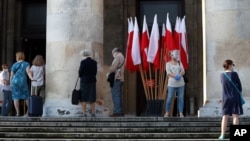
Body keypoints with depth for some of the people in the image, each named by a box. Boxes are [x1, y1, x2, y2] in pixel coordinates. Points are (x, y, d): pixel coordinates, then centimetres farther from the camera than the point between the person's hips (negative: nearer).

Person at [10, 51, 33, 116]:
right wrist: (31, 78, -26)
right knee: (26, 96, 9)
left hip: (14, 82, 2)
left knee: (16, 98, -1)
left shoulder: (14, 65, 11)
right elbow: (28, 71, -13)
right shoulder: (26, 64, 4)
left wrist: (11, 84, 18)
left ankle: (18, 113, -6)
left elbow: (11, 76, 10)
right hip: (22, 82, -1)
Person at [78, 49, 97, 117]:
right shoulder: (94, 62, 4)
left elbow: (80, 73, -9)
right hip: (92, 81, 5)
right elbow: (95, 72, 7)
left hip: (84, 81, -5)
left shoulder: (83, 62, -11)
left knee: (83, 98, 2)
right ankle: (93, 113, 13)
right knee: (92, 98, 11)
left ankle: (84, 113, 0)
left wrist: (80, 75, 11)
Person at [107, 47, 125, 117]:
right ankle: (121, 112, 11)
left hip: (116, 78, -10)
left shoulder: (118, 57, -6)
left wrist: (108, 73, -1)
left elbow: (113, 67, -16)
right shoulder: (122, 57, 24)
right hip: (121, 78, 10)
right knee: (119, 95, 11)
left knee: (115, 95, -11)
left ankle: (117, 112, -14)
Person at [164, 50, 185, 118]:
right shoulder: (168, 64, 4)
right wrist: (175, 76, -22)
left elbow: (183, 71, 4)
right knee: (169, 98, -5)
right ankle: (167, 112, 6)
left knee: (181, 98, 0)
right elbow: (168, 73, -8)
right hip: (172, 83, -3)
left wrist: (179, 75, -17)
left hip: (180, 83, 3)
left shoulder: (180, 63, 15)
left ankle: (181, 113, 4)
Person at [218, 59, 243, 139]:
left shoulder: (222, 75, 3)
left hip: (225, 98, 3)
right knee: (235, 116, 0)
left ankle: (222, 135, 2)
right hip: (235, 97, -3)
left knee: (225, 116, 5)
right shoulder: (234, 74, -9)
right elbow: (239, 86, 0)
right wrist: (238, 92, 15)